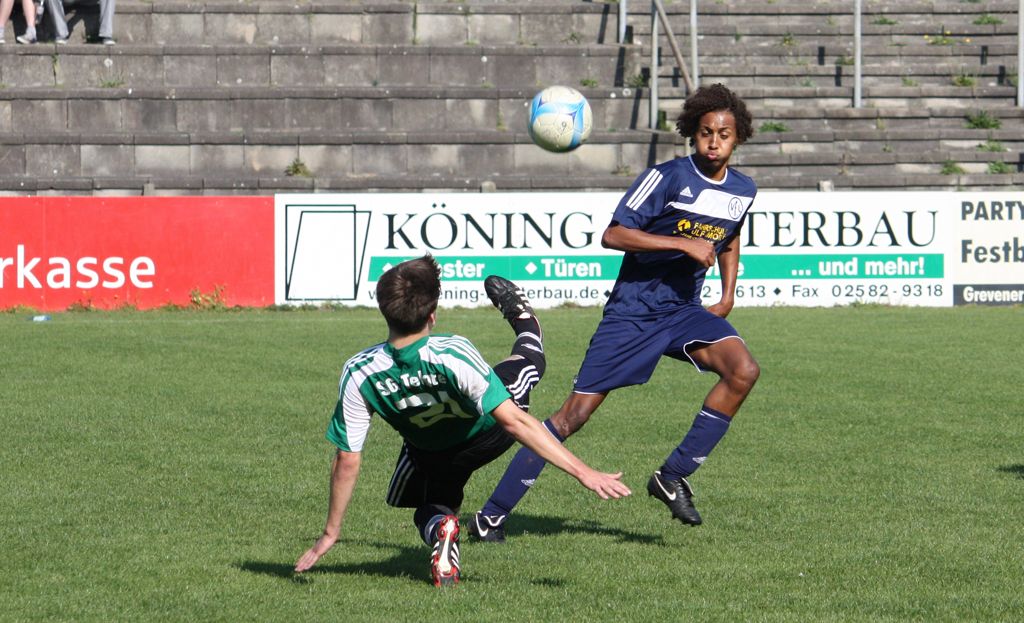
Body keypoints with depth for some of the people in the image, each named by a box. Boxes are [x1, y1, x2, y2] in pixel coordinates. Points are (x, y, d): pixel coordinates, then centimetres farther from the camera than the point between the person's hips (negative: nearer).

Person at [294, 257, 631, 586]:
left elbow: (346, 462, -23)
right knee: (528, 360, 21)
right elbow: (514, 421, -40)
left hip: (429, 456, 2)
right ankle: (523, 318, 54)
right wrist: (584, 472, -36)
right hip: (486, 437, -1)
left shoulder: (359, 375, -32)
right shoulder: (452, 355, -42)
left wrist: (331, 532, -9)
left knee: (430, 512, 28)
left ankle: (436, 528, -7)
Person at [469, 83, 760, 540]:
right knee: (576, 412, -8)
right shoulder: (667, 177, -14)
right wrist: (683, 244, -24)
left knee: (743, 371, -22)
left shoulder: (742, 191, 5)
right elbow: (613, 235, -20)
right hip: (633, 310, -5)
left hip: (685, 310, 5)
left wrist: (727, 297, 13)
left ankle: (673, 477, -10)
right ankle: (493, 514, 1)